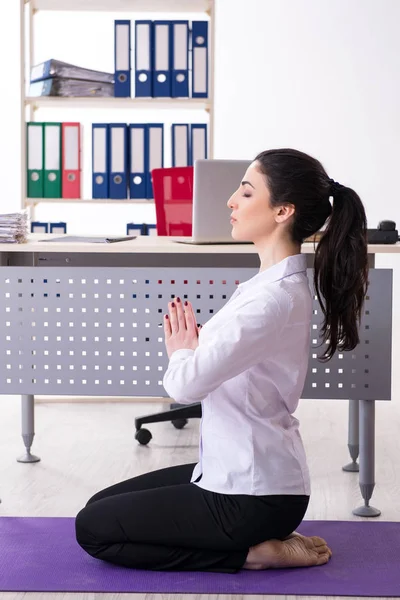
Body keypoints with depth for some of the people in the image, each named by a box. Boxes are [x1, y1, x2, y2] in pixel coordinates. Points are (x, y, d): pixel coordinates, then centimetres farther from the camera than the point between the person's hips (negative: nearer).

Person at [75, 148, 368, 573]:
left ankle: (250, 552, -2)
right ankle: (257, 538, 14)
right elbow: (217, 367, 15)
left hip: (253, 496, -10)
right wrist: (191, 350, -7)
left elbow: (187, 384, -31)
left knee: (92, 529, 0)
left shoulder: (274, 298, -26)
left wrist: (181, 353, -8)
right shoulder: (274, 282, 6)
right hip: (236, 473, 10)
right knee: (102, 505, 18)